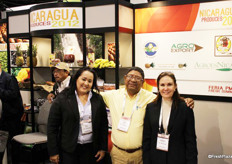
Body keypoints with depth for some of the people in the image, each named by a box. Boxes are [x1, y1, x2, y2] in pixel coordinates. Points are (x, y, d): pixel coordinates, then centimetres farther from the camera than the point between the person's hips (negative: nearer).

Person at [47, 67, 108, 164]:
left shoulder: (98, 100, 4)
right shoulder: (62, 99, -5)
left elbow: (104, 125, 7)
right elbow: (52, 127, -4)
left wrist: (103, 148, 4)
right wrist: (53, 152, -5)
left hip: (90, 148, 2)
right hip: (68, 149, -2)